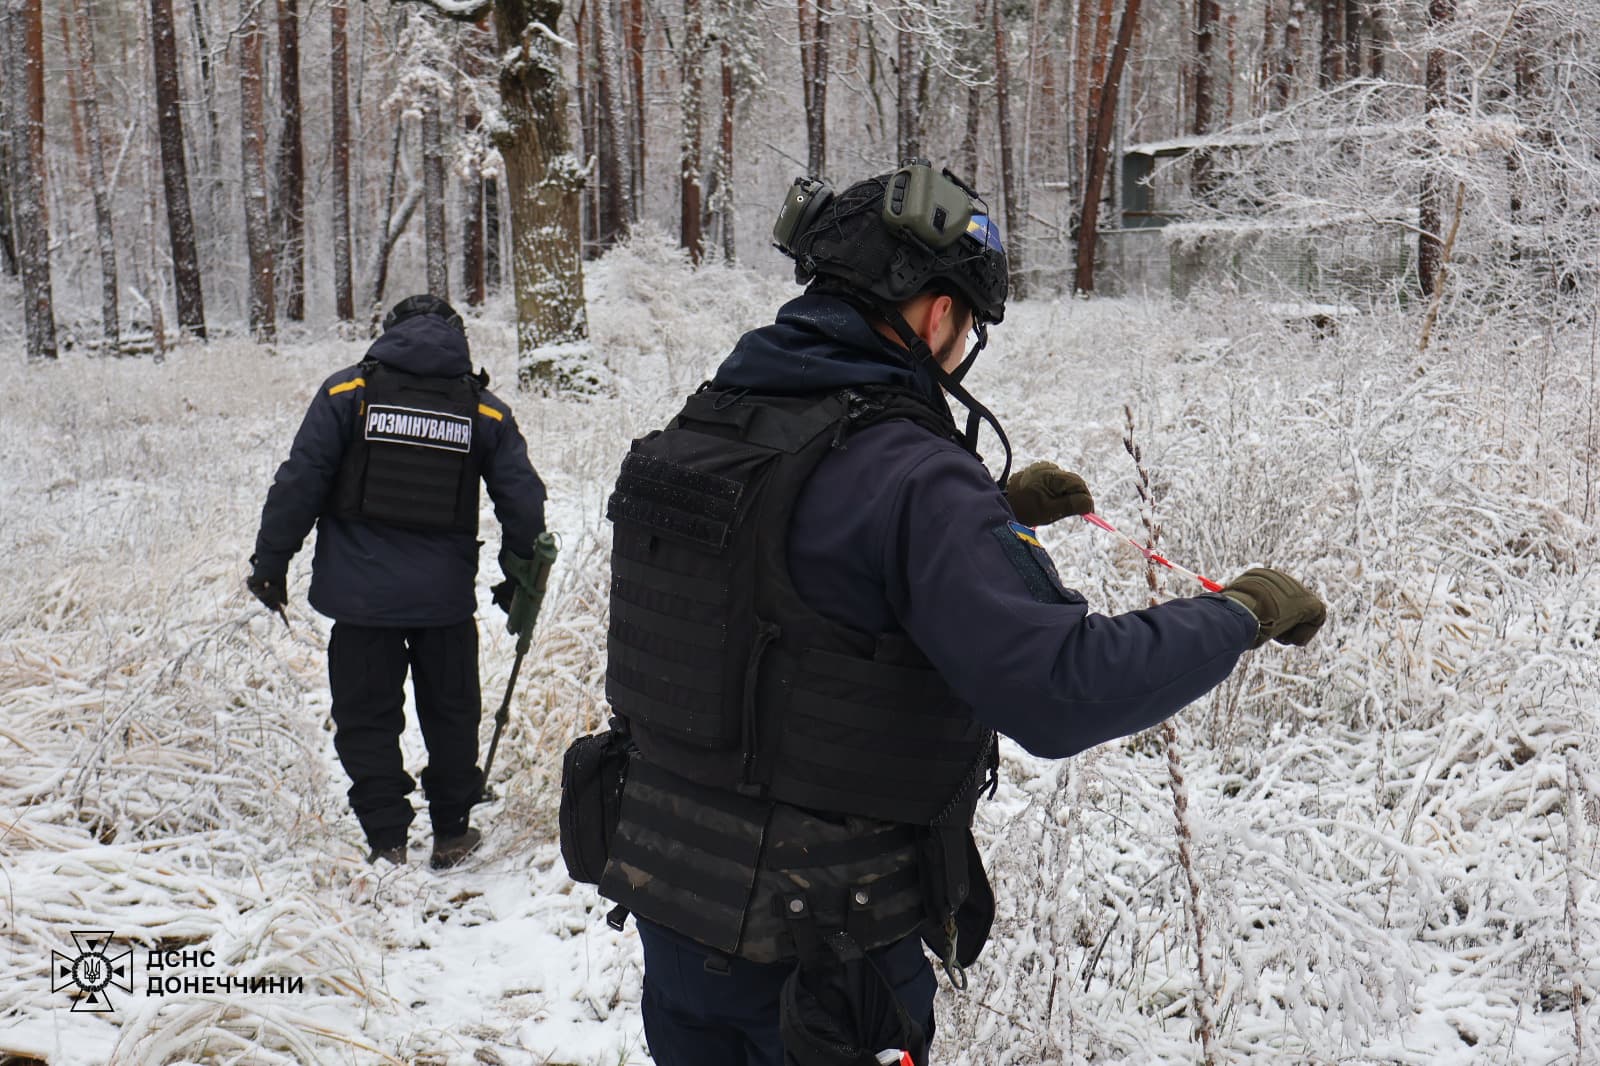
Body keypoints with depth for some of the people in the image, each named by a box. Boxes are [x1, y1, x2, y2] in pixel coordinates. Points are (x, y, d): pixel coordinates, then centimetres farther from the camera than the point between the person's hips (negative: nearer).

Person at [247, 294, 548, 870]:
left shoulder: (347, 392, -1)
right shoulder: (485, 409, 3)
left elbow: (299, 482, -5)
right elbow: (523, 499, 4)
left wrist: (270, 562, 2)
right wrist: (521, 573, 18)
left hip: (361, 592, -1)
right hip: (446, 597, 2)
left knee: (366, 719, 11)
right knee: (451, 714, 18)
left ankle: (387, 841, 11)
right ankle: (451, 833, 27)